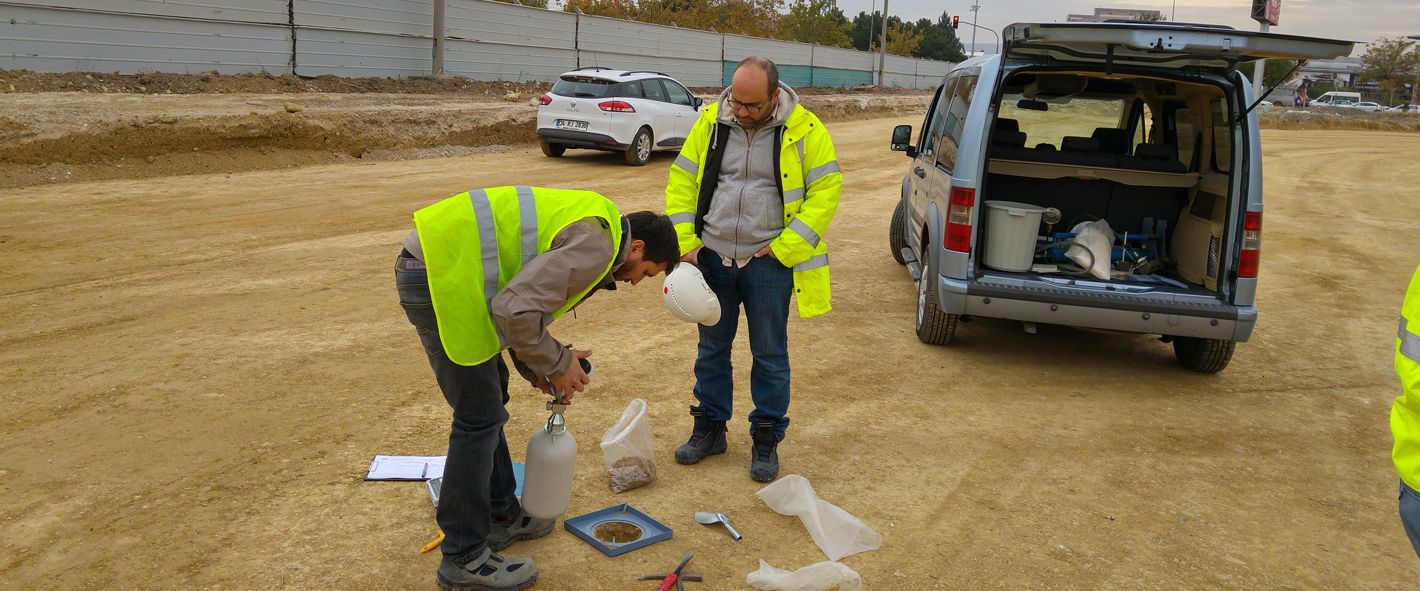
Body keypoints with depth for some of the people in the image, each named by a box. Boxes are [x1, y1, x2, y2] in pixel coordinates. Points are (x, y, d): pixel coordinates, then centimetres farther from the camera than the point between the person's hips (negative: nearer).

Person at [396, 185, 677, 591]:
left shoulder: (586, 227, 18)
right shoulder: (596, 245, -14)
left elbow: (524, 299, 23)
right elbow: (515, 311, -24)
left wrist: (537, 368, 16)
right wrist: (557, 364, -8)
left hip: (433, 265, 11)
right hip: (439, 275, -11)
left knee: (489, 400, 19)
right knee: (479, 418, -3)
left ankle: (501, 516, 34)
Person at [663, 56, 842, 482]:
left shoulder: (804, 130, -9)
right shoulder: (710, 122, -1)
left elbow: (826, 190, -9)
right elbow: (682, 182, 4)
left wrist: (784, 247, -15)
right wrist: (685, 243, -6)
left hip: (768, 261, -3)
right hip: (712, 257, 3)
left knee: (769, 354, 7)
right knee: (712, 347, 14)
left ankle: (766, 439, 22)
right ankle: (710, 429, 30)